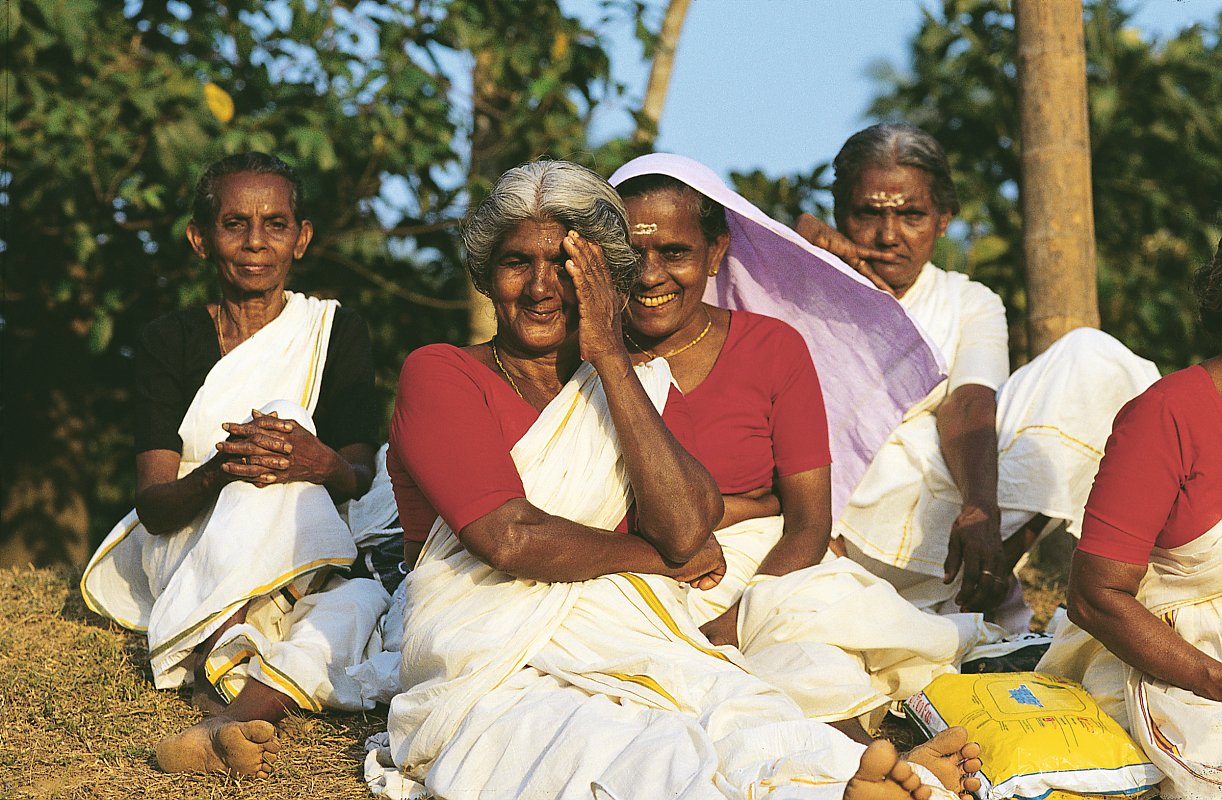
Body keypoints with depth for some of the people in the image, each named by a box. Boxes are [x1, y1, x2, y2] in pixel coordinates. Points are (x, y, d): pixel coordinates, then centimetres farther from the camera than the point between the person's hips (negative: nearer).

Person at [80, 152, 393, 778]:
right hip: (189, 555, -1)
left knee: (367, 607, -35)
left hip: (304, 557, 1)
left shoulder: (335, 330, 3)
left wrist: (321, 464, -32)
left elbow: (360, 477, -6)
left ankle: (231, 714, -54)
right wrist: (216, 474, -34)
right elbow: (153, 504, -10)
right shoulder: (170, 340, 0)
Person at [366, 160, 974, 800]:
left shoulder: (639, 386, 19)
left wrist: (610, 357, -3)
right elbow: (511, 539, -13)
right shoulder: (438, 376, 4)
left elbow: (686, 530, -4)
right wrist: (657, 556, 0)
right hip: (490, 679, -4)